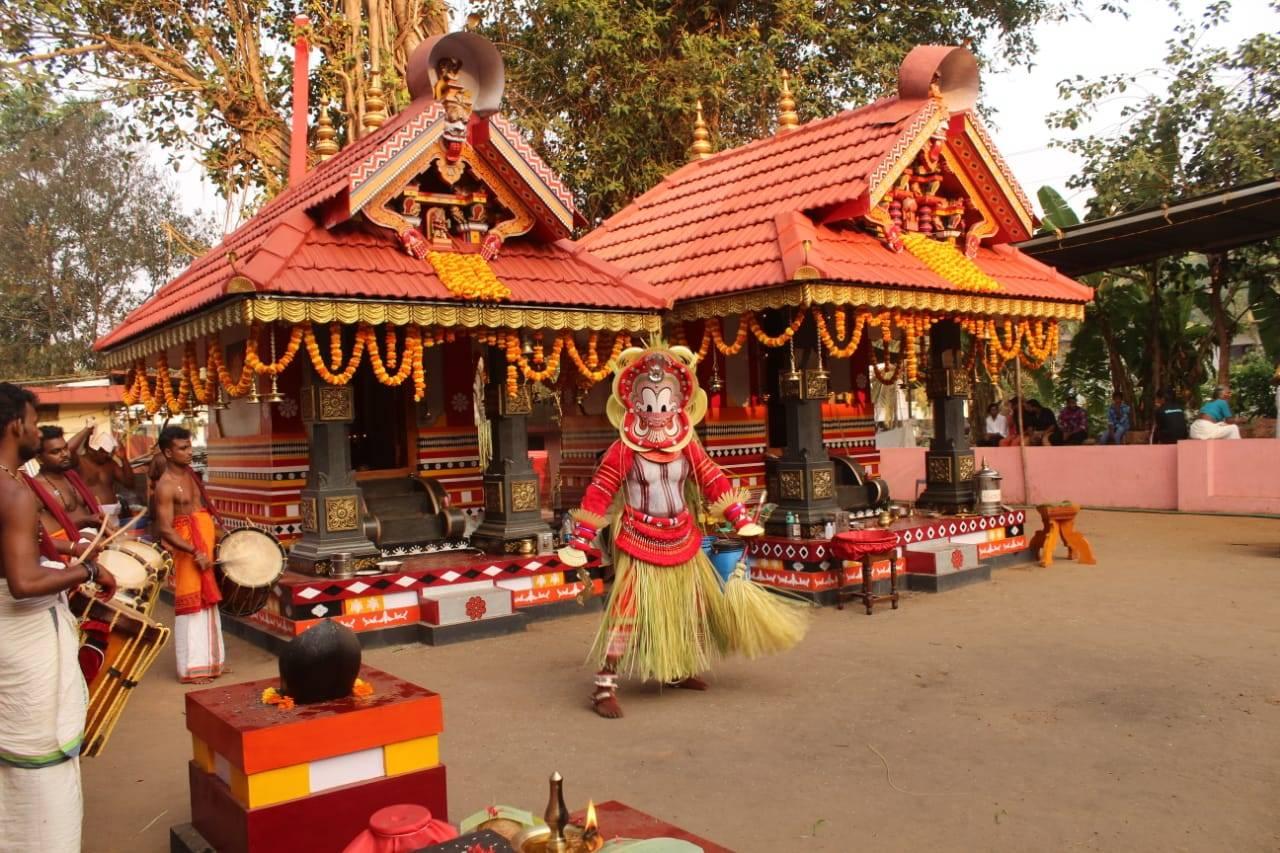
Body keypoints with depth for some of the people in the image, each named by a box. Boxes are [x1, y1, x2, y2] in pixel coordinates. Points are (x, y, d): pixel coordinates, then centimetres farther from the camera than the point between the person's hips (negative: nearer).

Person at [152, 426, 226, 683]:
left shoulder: (190, 474, 9)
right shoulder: (165, 486, -17)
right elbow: (165, 529, -22)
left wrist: (216, 527, 12)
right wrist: (195, 553, -26)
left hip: (205, 548, 8)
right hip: (187, 551, -8)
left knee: (207, 603, 14)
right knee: (191, 606, -2)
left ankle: (210, 661, 24)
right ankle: (191, 668, 6)